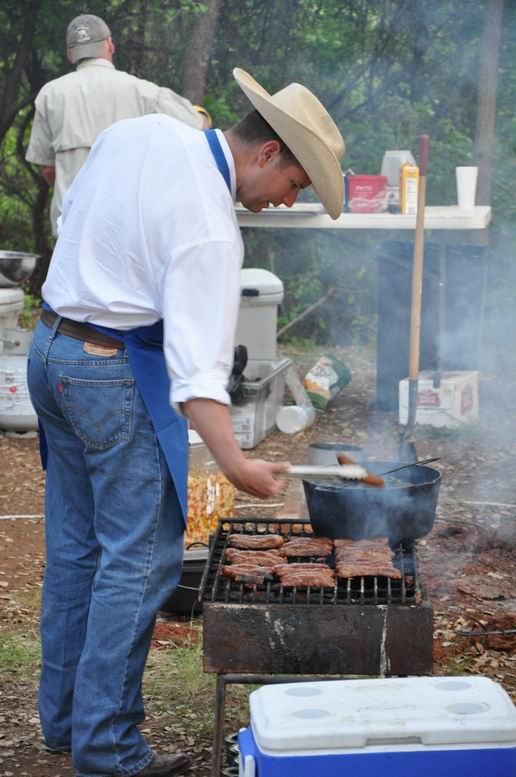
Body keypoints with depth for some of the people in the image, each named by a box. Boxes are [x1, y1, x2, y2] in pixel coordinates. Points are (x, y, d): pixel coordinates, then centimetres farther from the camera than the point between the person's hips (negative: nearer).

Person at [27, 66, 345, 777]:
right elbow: (197, 365, -29)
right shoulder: (210, 229, -22)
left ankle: (64, 718, 25)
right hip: (116, 372, -9)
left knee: (75, 545, 15)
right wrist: (234, 463, -33)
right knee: (142, 556, -3)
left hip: (50, 345, 9)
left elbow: (73, 209, 17)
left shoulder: (139, 130, 2)